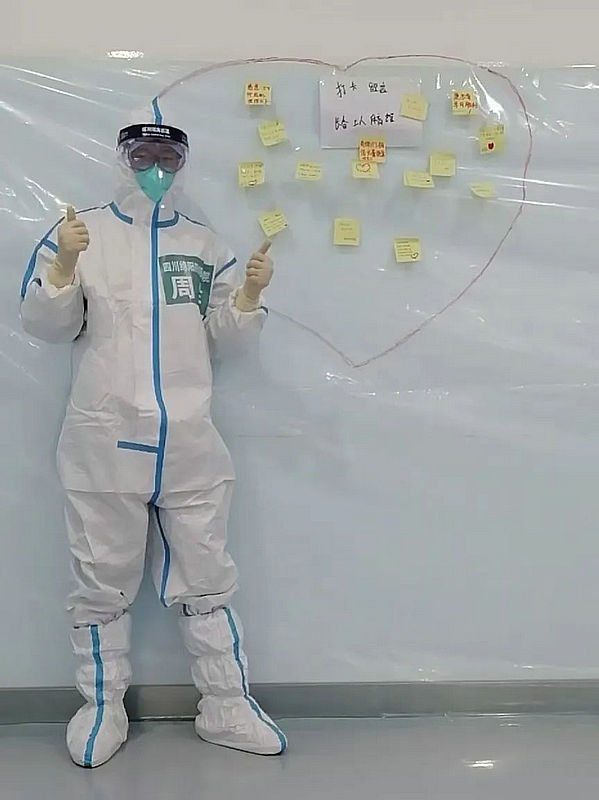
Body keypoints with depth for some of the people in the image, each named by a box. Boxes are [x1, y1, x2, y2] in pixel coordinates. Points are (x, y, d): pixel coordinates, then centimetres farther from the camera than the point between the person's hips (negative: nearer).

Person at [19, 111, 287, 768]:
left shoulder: (205, 246, 11)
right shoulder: (78, 231, 4)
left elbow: (225, 340, 11)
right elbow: (46, 326, -1)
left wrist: (250, 293, -7)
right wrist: (64, 264, -17)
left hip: (189, 444, 2)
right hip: (104, 444, -2)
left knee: (205, 579, 10)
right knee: (103, 584, 9)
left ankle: (226, 707, 22)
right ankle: (102, 708, 26)